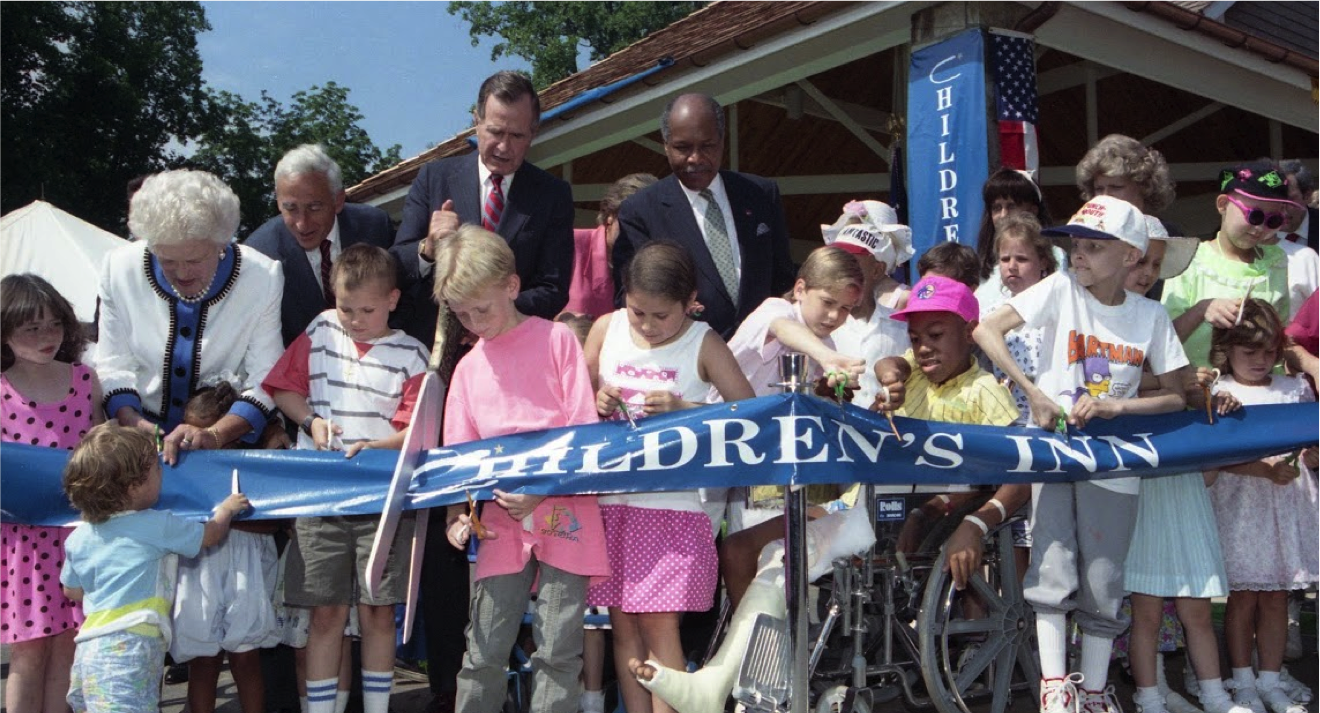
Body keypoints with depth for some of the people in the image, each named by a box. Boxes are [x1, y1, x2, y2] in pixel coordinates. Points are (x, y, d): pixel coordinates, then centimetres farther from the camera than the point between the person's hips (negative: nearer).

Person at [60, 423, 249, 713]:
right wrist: (227, 509, 31)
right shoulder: (157, 527, -3)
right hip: (128, 646, -8)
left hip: (88, 650, 8)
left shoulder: (78, 537, 13)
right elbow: (210, 535, 12)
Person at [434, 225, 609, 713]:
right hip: (501, 523, 3)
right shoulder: (468, 368, 11)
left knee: (558, 650, 0)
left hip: (563, 513, -3)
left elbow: (586, 430, -4)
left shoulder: (556, 339, 0)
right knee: (484, 652, 2)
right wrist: (456, 515, -5)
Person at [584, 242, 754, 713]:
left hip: (671, 503, -3)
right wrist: (595, 402, -7)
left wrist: (684, 409, -18)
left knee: (659, 624, -6)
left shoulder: (703, 344, -3)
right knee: (622, 624, 6)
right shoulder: (606, 329, 6)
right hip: (608, 499, 4)